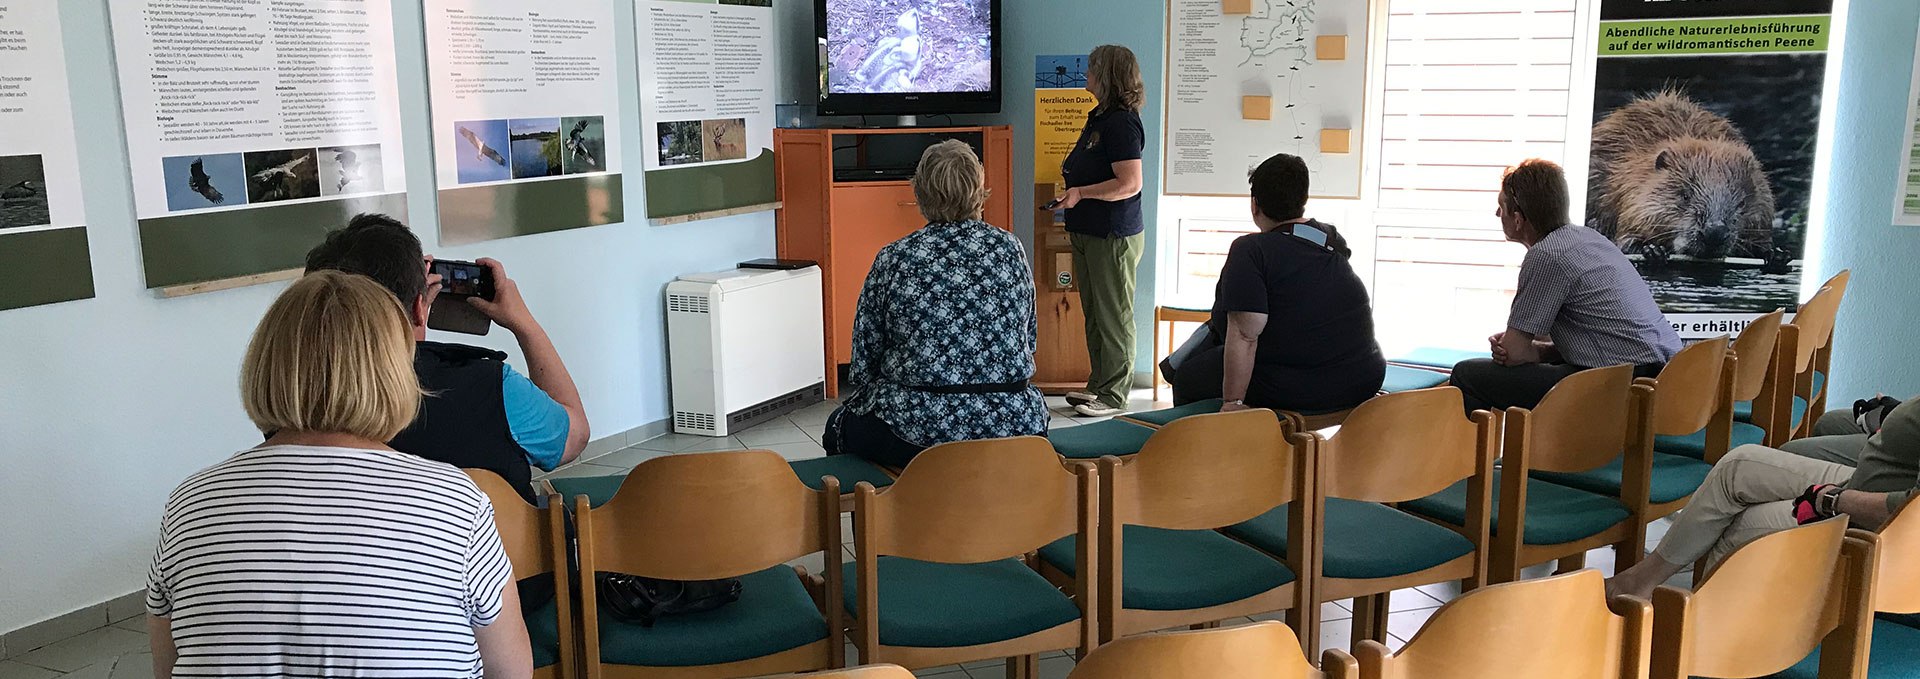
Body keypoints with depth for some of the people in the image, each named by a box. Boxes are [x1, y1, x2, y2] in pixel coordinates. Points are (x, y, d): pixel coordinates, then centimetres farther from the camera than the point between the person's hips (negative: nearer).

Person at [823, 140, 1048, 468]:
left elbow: (864, 361, -1)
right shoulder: (1011, 248, 1)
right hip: (1013, 425, 4)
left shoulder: (893, 259, -6)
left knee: (839, 428, 26)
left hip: (917, 430, -3)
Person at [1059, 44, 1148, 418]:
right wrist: (1072, 172, 10)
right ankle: (1099, 384, 26)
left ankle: (1114, 394, 5)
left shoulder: (1122, 123, -18)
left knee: (1114, 316, -2)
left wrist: (1080, 193, -19)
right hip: (1089, 232, 10)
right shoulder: (1099, 117, 13)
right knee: (1094, 314, 16)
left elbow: (1129, 184, -24)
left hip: (1115, 235, -10)